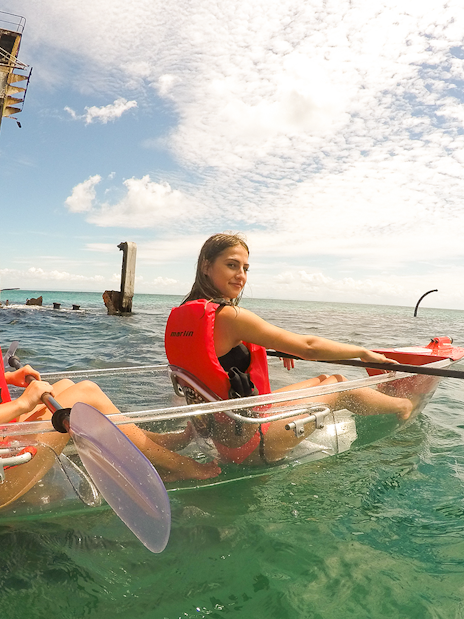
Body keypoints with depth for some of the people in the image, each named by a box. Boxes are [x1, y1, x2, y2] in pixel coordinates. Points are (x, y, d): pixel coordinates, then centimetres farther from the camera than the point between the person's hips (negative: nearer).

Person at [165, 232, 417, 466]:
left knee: (322, 379, 18)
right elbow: (308, 346, -21)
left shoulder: (181, 315, 3)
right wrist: (364, 352, -5)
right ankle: (404, 407, 31)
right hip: (250, 442, -8)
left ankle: (384, 392, 40)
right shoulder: (229, 316, -26)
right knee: (339, 384, 5)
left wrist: (279, 348, 26)